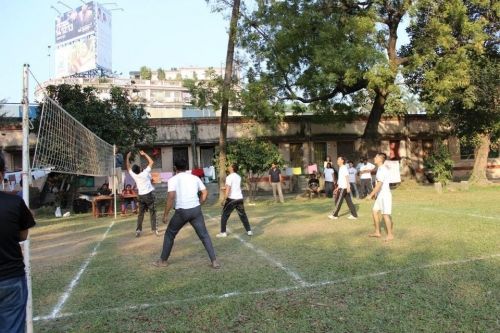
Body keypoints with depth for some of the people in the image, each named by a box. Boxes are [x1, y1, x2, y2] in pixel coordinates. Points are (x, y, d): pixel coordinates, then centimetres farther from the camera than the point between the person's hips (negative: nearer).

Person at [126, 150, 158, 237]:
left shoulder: (134, 175, -3)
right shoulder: (145, 173, -12)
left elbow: (128, 167, 15)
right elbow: (151, 162, -6)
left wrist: (128, 157, 19)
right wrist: (144, 154, -4)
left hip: (141, 196, 4)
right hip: (149, 195, -3)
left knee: (140, 214, 10)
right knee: (152, 213, 3)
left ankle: (138, 230, 8)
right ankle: (154, 229, 1)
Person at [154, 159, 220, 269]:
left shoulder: (173, 179, -2)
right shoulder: (195, 178, 10)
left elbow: (171, 197, -14)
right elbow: (205, 193, 8)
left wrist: (165, 214, -7)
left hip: (181, 211, -3)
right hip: (196, 210, 3)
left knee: (169, 235, 18)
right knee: (204, 235, 9)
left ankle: (163, 261, 27)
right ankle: (214, 261, 3)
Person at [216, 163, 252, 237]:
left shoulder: (229, 177, -13)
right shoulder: (238, 177, 11)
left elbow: (228, 190, -19)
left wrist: (224, 200, -13)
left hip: (232, 199, -6)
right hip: (239, 198, 6)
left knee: (224, 215, 7)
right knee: (243, 215, 15)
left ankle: (223, 232, 9)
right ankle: (249, 231, 16)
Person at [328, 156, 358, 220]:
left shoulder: (344, 168, -13)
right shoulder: (341, 168, 17)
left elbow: (347, 177, -21)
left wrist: (348, 187, -27)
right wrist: (338, 187, 26)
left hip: (343, 188, -10)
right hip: (342, 187, 10)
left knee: (338, 201, -2)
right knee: (349, 201, 8)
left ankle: (334, 215, 6)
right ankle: (354, 215, 10)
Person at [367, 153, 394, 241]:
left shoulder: (382, 169, -18)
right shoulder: (380, 168, 12)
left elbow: (379, 184, -23)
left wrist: (371, 194, -20)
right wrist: (374, 193, 20)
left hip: (385, 195, -10)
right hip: (380, 195, 10)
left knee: (385, 214, -4)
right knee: (375, 211, 12)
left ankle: (390, 235, 6)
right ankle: (377, 232, 21)